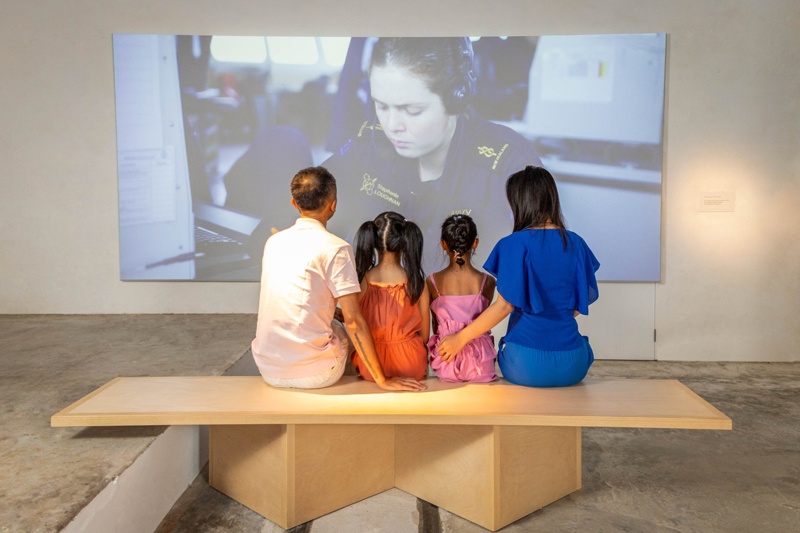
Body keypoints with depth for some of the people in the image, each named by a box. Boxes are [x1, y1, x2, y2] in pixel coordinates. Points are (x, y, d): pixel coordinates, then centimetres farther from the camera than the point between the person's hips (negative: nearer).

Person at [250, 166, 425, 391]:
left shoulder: (273, 241, 5)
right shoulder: (336, 249, -14)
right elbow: (354, 321, -15)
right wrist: (382, 380, -8)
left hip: (268, 370, 5)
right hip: (315, 374, -5)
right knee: (343, 330, 23)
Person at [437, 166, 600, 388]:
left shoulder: (514, 244, -11)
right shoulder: (575, 243, 1)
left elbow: (505, 305, -15)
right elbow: (583, 300, 9)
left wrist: (460, 338, -6)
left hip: (526, 366, -2)